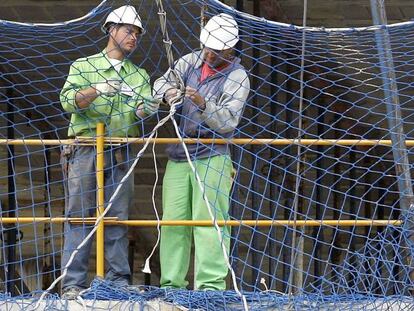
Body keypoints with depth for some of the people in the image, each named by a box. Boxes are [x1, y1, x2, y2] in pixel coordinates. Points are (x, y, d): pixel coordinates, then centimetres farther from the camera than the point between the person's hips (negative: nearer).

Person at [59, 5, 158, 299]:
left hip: (121, 154, 3)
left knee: (119, 219, 3)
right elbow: (68, 100, -7)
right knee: (80, 216, -4)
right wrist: (96, 90, -24)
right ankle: (73, 284, -5)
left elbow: (140, 112, 4)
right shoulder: (83, 66, 7)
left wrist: (144, 109, -20)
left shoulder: (140, 76, 17)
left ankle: (119, 281, 6)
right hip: (85, 150, -3)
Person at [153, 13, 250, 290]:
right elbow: (161, 82, 10)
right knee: (173, 220, 3)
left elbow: (228, 122, -15)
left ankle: (211, 285, -17)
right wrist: (167, 92, -14)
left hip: (211, 158, -5)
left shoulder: (237, 78, -7)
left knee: (208, 221, -14)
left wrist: (204, 105, -33)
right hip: (179, 156, 5)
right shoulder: (191, 61, 10)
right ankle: (172, 283, 7)